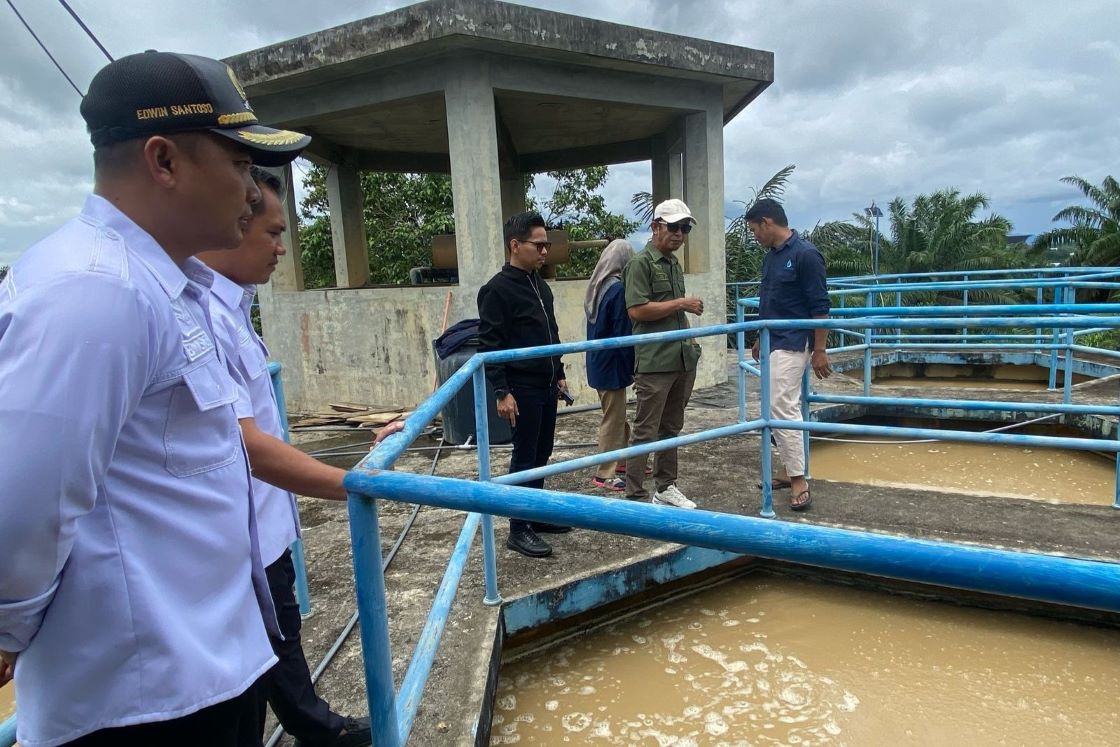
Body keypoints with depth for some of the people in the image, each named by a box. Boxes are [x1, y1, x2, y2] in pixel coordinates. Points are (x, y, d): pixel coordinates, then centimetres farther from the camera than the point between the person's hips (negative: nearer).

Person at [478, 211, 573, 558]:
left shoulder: (540, 286, 13)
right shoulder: (497, 289, -13)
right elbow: (489, 345, -16)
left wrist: (559, 374, 19)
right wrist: (501, 392, -19)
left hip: (546, 386, 8)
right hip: (522, 389, -8)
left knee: (542, 455, 15)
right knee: (524, 458, -1)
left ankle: (537, 516, 28)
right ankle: (518, 529, 11)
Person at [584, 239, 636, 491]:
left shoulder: (597, 285, 7)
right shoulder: (618, 289, -19)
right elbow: (623, 334, -19)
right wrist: (632, 368, -10)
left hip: (598, 362, 9)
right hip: (612, 365, -9)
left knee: (617, 415, 21)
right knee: (613, 419, 1)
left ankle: (622, 459, 35)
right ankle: (605, 474, 10)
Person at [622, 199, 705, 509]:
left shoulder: (675, 263, 17)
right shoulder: (641, 263, -8)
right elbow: (637, 310, -19)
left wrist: (689, 341, 18)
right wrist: (681, 303, -14)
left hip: (682, 359, 8)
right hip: (654, 363, -8)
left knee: (671, 428, 15)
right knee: (644, 431, -5)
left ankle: (665, 487, 27)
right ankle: (634, 497, 2)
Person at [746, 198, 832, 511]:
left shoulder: (805, 254, -14)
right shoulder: (770, 257, 12)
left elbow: (820, 306, -15)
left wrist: (820, 350, -17)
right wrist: (760, 340, 24)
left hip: (792, 345, -9)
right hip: (773, 343, 9)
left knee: (783, 407, -12)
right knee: (778, 408, 11)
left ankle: (799, 480, -5)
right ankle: (790, 470, 21)